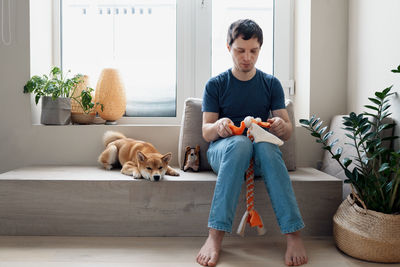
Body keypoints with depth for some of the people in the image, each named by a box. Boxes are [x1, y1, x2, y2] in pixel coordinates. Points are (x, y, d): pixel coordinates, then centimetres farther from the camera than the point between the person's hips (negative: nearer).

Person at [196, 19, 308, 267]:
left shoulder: (271, 84, 9)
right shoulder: (216, 85, 5)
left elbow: (288, 132, 3)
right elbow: (206, 131, -1)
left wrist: (281, 125, -22)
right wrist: (218, 127, -26)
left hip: (262, 149, 1)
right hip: (222, 150, -1)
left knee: (265, 145, -35)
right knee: (240, 142, -36)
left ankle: (294, 234, -35)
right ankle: (216, 235, -39)